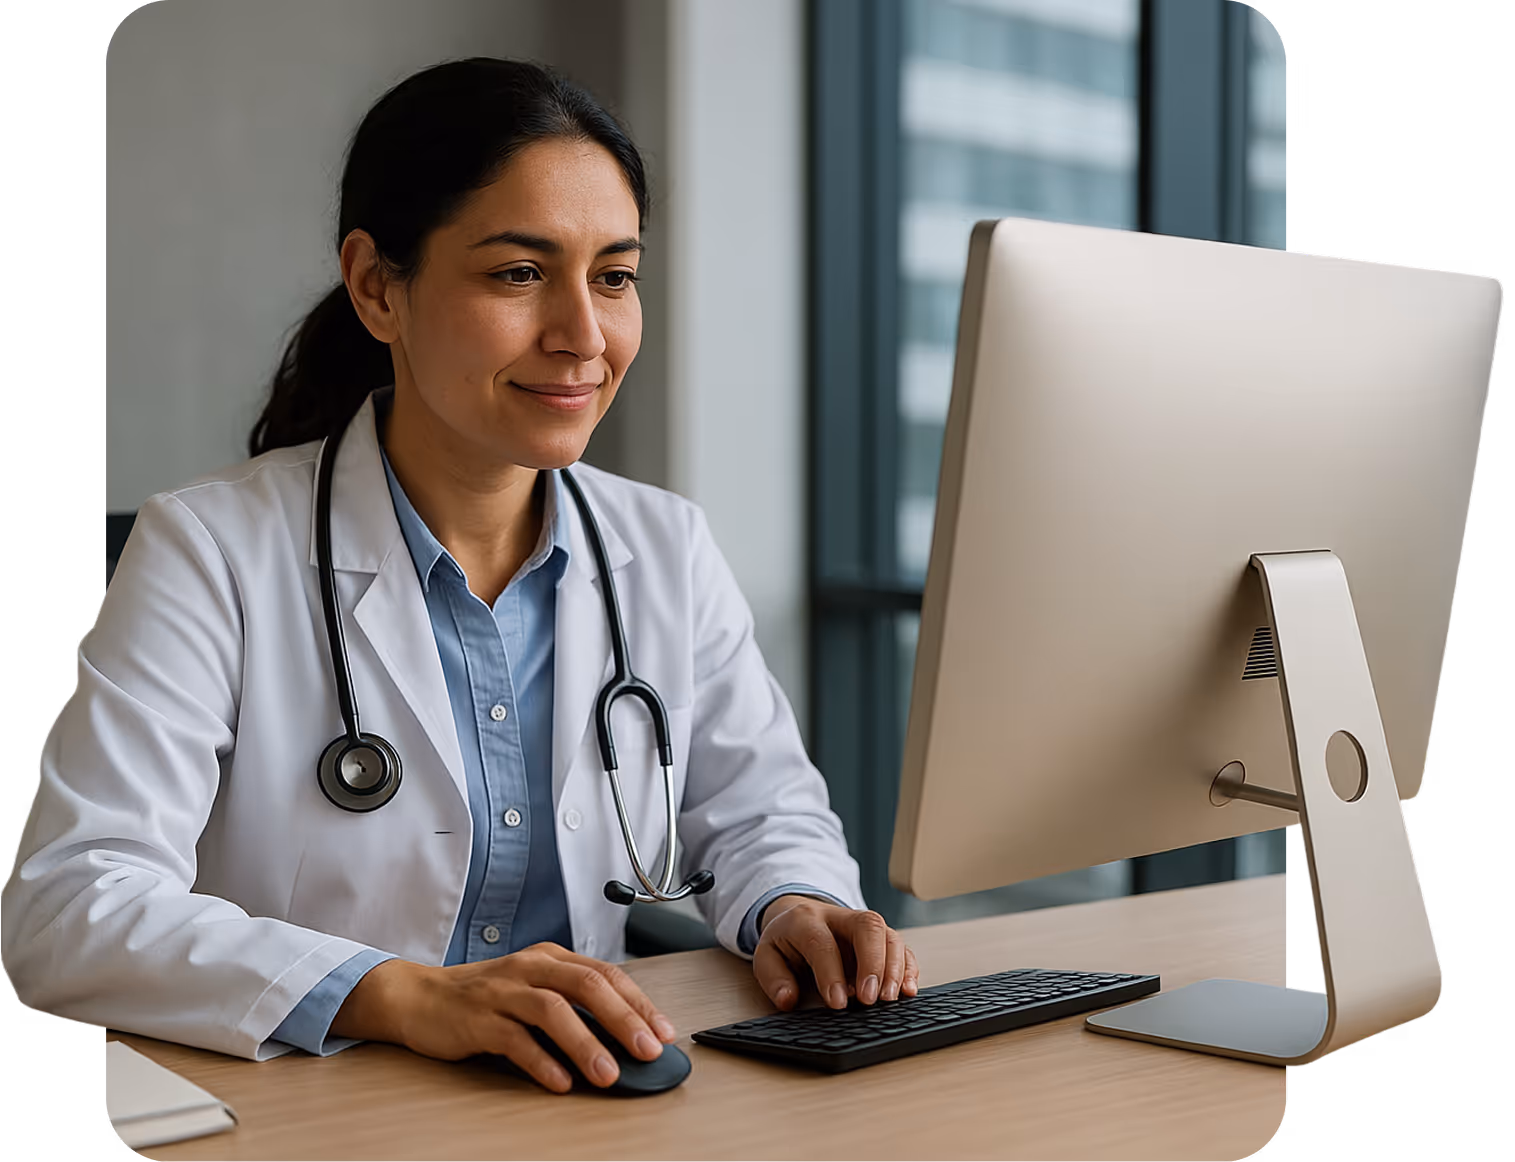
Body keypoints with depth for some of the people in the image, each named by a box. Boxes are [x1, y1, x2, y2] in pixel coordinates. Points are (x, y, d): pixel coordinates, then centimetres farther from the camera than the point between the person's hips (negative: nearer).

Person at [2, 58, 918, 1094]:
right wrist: (403, 997, -31)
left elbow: (765, 808, 14)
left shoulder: (668, 552, 7)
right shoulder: (212, 552, -8)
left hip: (590, 1116, 4)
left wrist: (792, 908, -10)